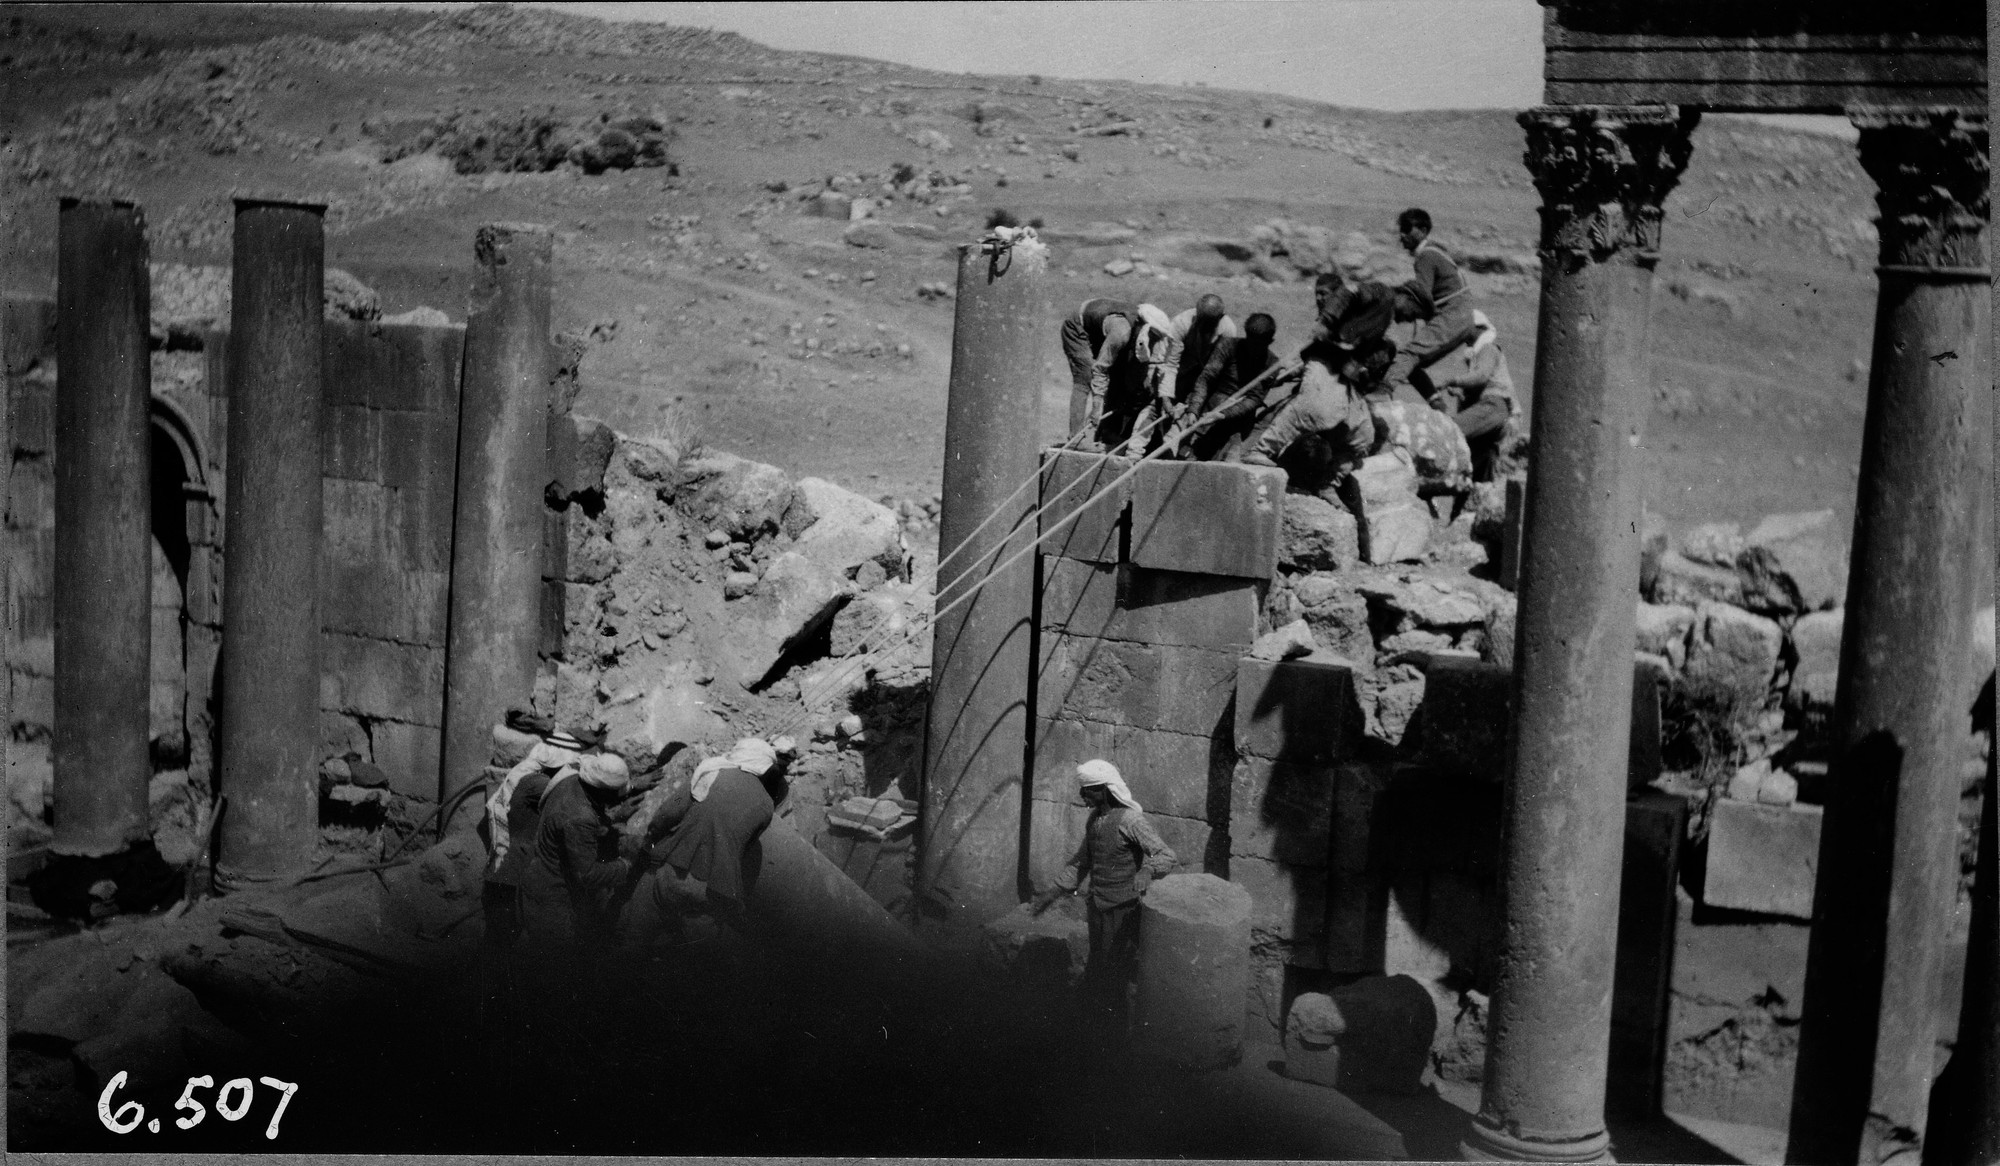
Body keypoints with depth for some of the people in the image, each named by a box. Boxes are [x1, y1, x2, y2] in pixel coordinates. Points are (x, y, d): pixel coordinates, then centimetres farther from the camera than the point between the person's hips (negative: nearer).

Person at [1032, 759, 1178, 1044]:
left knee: (1116, 975, 1)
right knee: (1094, 975, 18)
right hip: (1099, 910, 8)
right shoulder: (1094, 819, 5)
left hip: (1123, 912, -8)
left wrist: (1146, 872, -47)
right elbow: (1082, 861, 17)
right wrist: (1054, 892, 13)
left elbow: (1167, 855, -27)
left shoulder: (1130, 820, -20)